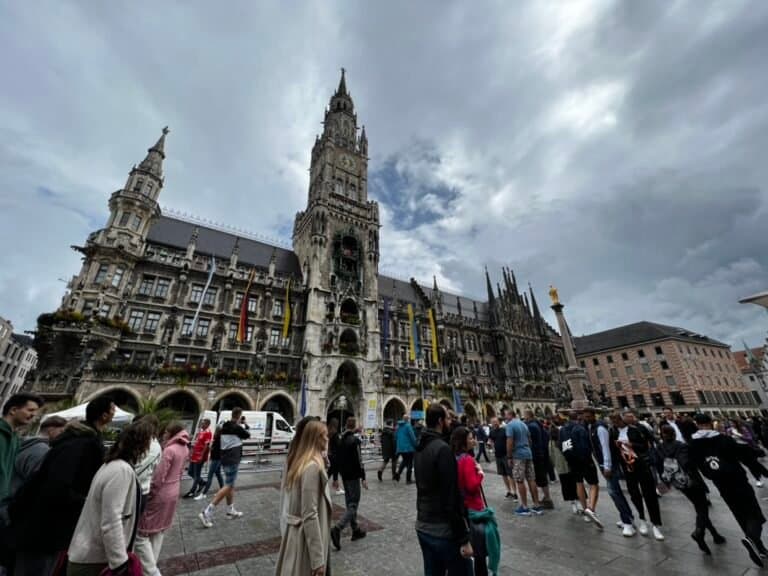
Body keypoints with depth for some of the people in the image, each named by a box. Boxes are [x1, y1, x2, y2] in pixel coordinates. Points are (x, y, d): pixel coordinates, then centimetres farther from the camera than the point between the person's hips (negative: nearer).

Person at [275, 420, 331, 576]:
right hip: (306, 537, -8)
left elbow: (284, 496, 11)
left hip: (292, 532, 8)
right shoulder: (313, 467, -26)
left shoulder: (296, 461, 1)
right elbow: (310, 515, -25)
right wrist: (318, 558, -19)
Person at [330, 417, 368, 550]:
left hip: (344, 476, 8)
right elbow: (359, 460, -20)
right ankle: (337, 529, -16)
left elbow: (336, 459, 11)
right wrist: (363, 478, -14)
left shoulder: (341, 439, 6)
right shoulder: (354, 440, -17)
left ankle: (356, 530, 28)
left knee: (350, 502, 18)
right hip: (353, 476, -8)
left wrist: (335, 478, 17)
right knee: (353, 504, -2)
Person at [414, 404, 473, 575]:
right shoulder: (442, 449, -22)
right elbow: (452, 497, -22)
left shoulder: (420, 448, 5)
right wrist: (463, 539, -16)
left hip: (422, 526, 8)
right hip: (443, 530, -8)